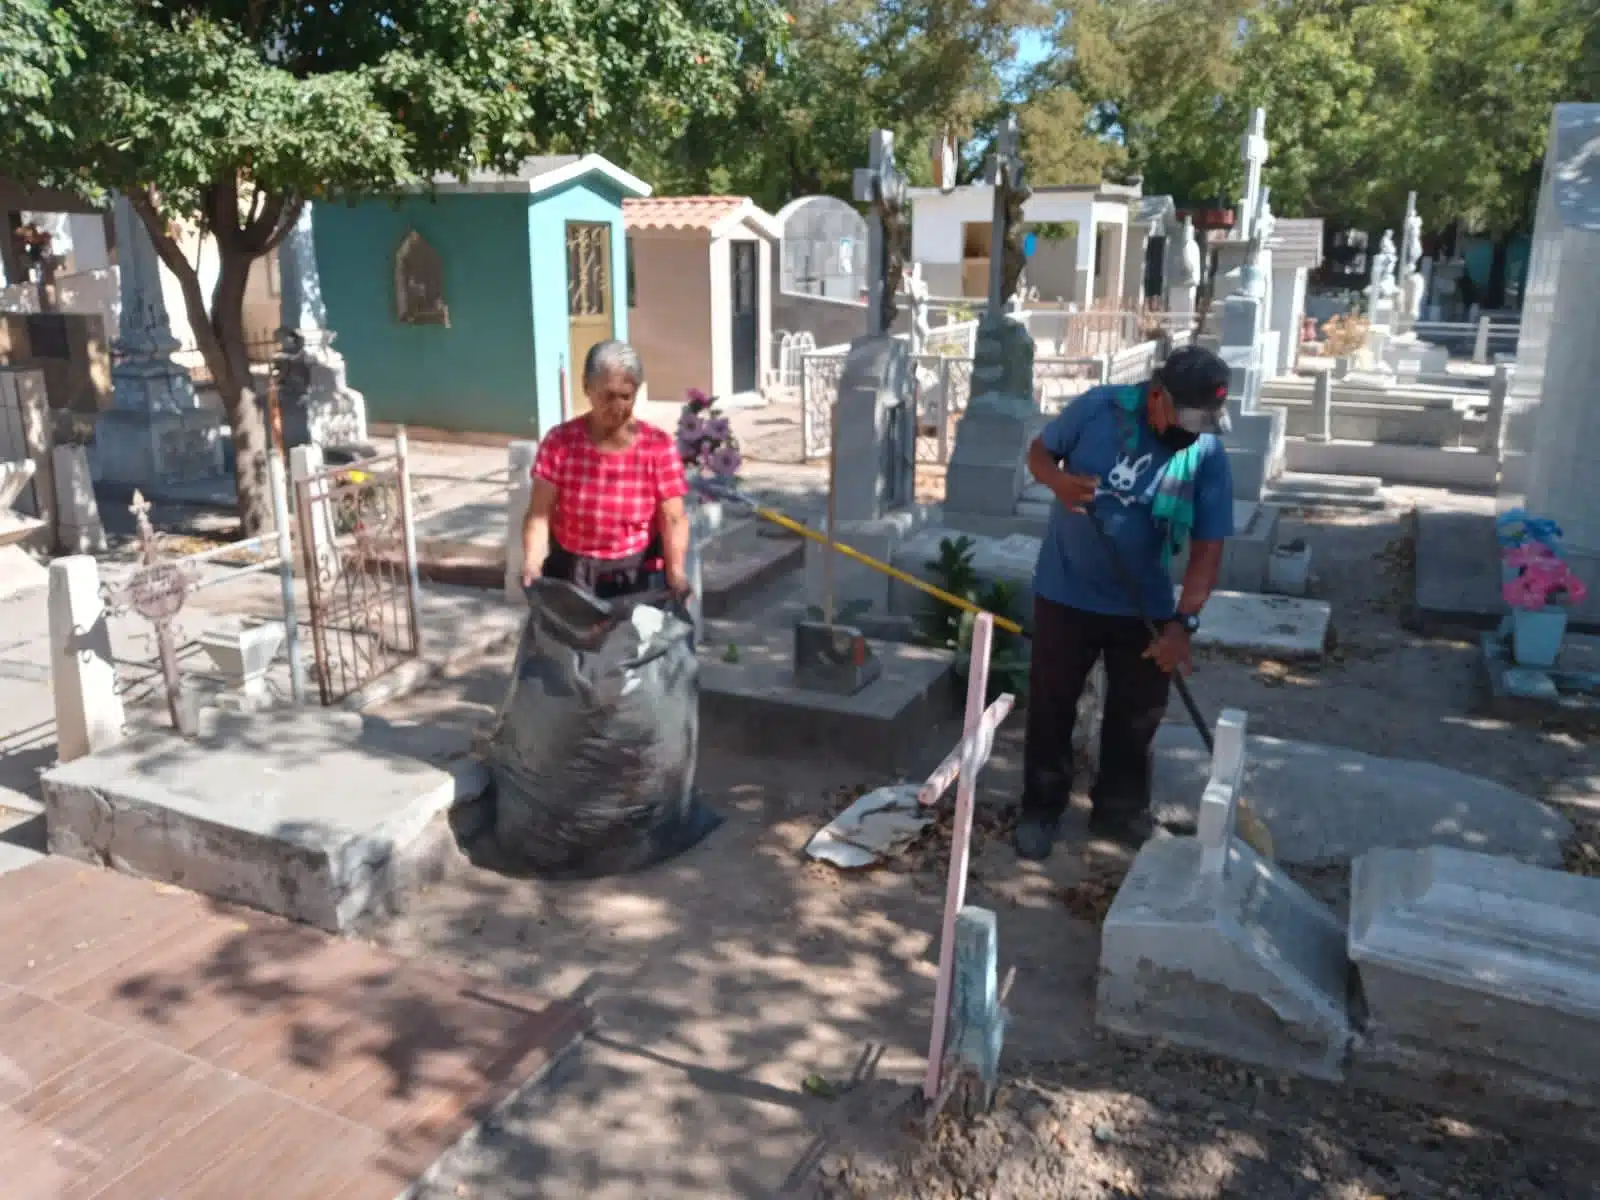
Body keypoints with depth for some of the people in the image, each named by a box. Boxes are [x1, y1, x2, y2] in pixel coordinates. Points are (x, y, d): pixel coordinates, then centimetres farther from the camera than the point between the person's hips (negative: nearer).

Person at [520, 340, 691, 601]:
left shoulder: (658, 445, -8)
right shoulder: (560, 441, -6)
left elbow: (672, 519, -11)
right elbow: (540, 513, -9)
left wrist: (676, 572, -27)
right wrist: (532, 563, -26)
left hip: (637, 575, -1)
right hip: (570, 574, 1)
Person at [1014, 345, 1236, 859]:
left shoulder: (1208, 455, -12)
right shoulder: (1097, 408, -15)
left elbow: (1208, 548, -11)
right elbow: (1039, 453, 0)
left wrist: (1184, 621, -21)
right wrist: (1060, 480, -24)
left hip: (1145, 607, 2)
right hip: (1065, 594, -1)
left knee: (1136, 715, 14)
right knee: (1050, 706, 8)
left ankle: (1119, 809, 34)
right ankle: (1041, 809, 26)